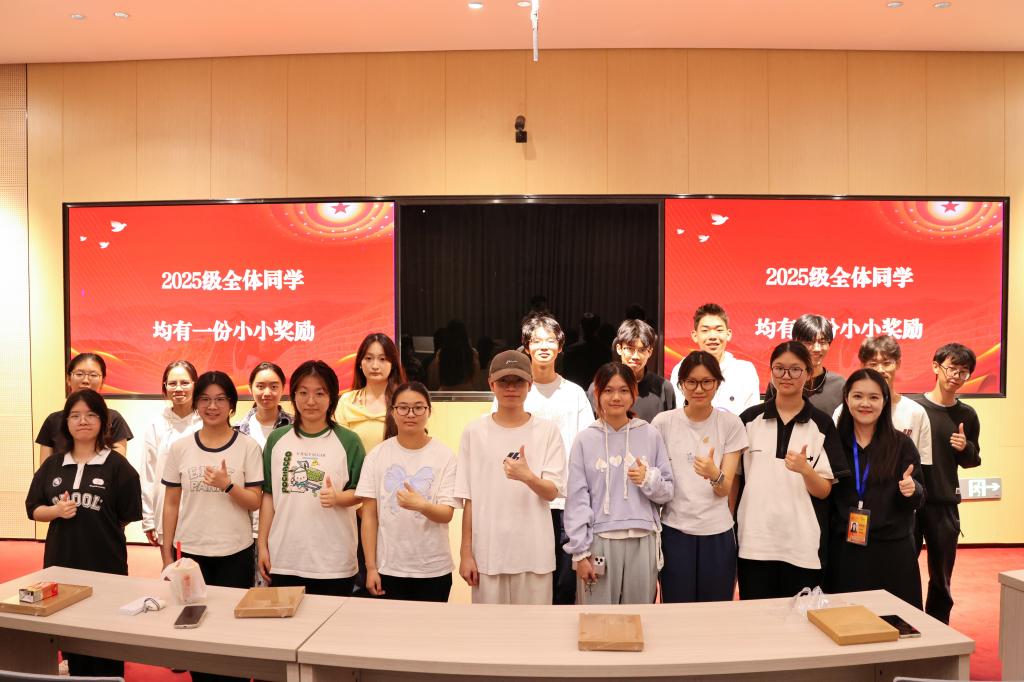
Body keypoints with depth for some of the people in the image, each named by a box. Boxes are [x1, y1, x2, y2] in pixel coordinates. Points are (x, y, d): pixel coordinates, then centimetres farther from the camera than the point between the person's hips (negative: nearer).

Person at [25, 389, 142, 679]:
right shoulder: (52, 464, 6)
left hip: (106, 563, -4)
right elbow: (34, 510, 9)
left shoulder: (117, 466, -6)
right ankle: (77, 674, 29)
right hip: (61, 561, 4)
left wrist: (99, 527, -5)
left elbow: (128, 517, -2)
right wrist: (56, 511, -8)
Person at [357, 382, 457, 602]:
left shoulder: (444, 455, -6)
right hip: (389, 569, 1)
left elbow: (447, 514, -9)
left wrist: (421, 505, -30)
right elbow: (369, 515, 1)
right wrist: (371, 567, -2)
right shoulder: (378, 455, -2)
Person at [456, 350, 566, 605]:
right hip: (487, 553, 1)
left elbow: (552, 492, -6)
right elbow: (469, 498, 3)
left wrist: (528, 477, -26)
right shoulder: (475, 432, 0)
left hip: (535, 554, 0)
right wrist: (465, 552, 1)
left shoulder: (547, 430, -1)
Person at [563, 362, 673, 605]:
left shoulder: (650, 435, 5)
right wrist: (580, 552, -4)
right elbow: (576, 499, 0)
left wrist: (649, 479, -11)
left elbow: (667, 492, 10)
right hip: (600, 541, -1)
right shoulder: (585, 440, 2)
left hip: (643, 541, 1)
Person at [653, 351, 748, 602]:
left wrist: (715, 475, -28)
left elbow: (726, 489, -6)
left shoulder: (731, 423, -2)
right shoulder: (663, 422, -3)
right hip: (675, 532, 0)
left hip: (718, 534, 1)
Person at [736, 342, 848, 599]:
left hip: (802, 546, 0)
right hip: (754, 542, 1)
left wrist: (805, 470, -21)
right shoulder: (749, 418, 3)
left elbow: (824, 491, -1)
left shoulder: (822, 424, 1)